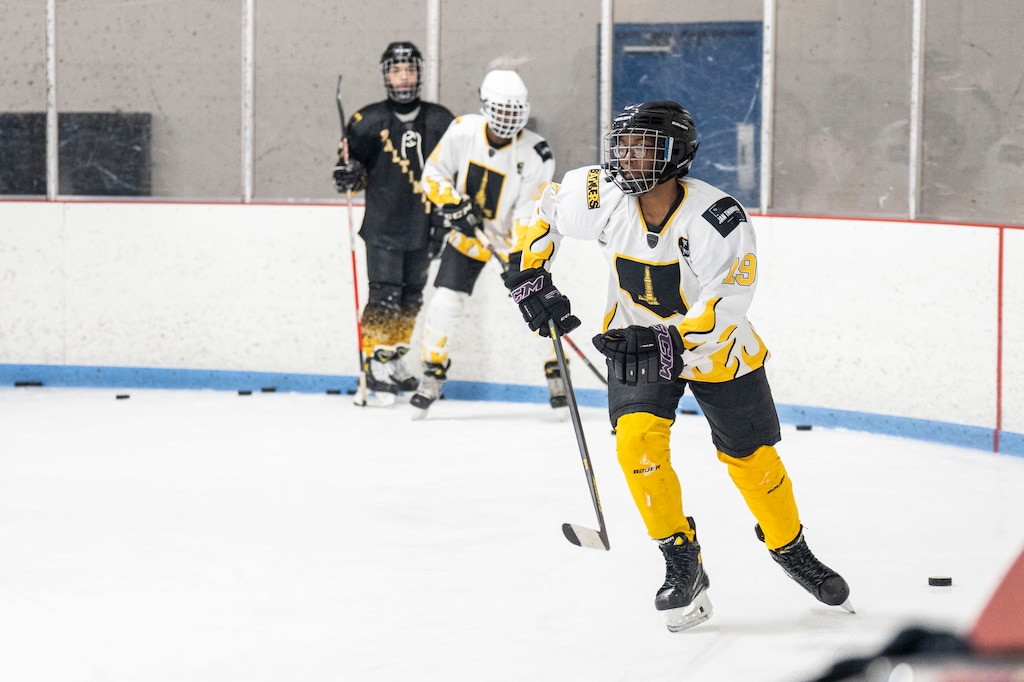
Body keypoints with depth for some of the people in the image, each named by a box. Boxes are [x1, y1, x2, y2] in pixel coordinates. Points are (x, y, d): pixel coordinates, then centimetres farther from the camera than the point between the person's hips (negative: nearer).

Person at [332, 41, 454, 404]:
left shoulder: (440, 122, 4)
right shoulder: (368, 121, -3)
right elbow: (354, 166, 5)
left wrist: (444, 219, 3)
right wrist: (347, 173, -19)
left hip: (422, 227, 3)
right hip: (382, 227, -3)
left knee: (411, 298, 11)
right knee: (384, 296, -12)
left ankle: (394, 359, 25)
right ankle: (376, 363, -6)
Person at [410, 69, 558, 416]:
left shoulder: (536, 154, -22)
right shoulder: (462, 131, -16)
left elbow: (530, 214, -22)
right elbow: (434, 174, -4)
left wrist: (518, 256, -31)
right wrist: (455, 206, -19)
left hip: (516, 239, -1)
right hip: (469, 234, 1)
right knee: (443, 303, -7)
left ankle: (555, 372, 6)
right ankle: (432, 374, 9)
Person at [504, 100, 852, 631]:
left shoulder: (718, 219, -30)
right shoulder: (603, 196, -19)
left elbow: (723, 313, -29)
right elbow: (545, 210, 2)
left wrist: (667, 342, -40)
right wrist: (530, 276, -4)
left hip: (715, 347, -2)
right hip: (638, 342, 2)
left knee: (751, 459, 8)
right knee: (636, 439, -20)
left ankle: (791, 550, 35)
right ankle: (682, 562, -5)